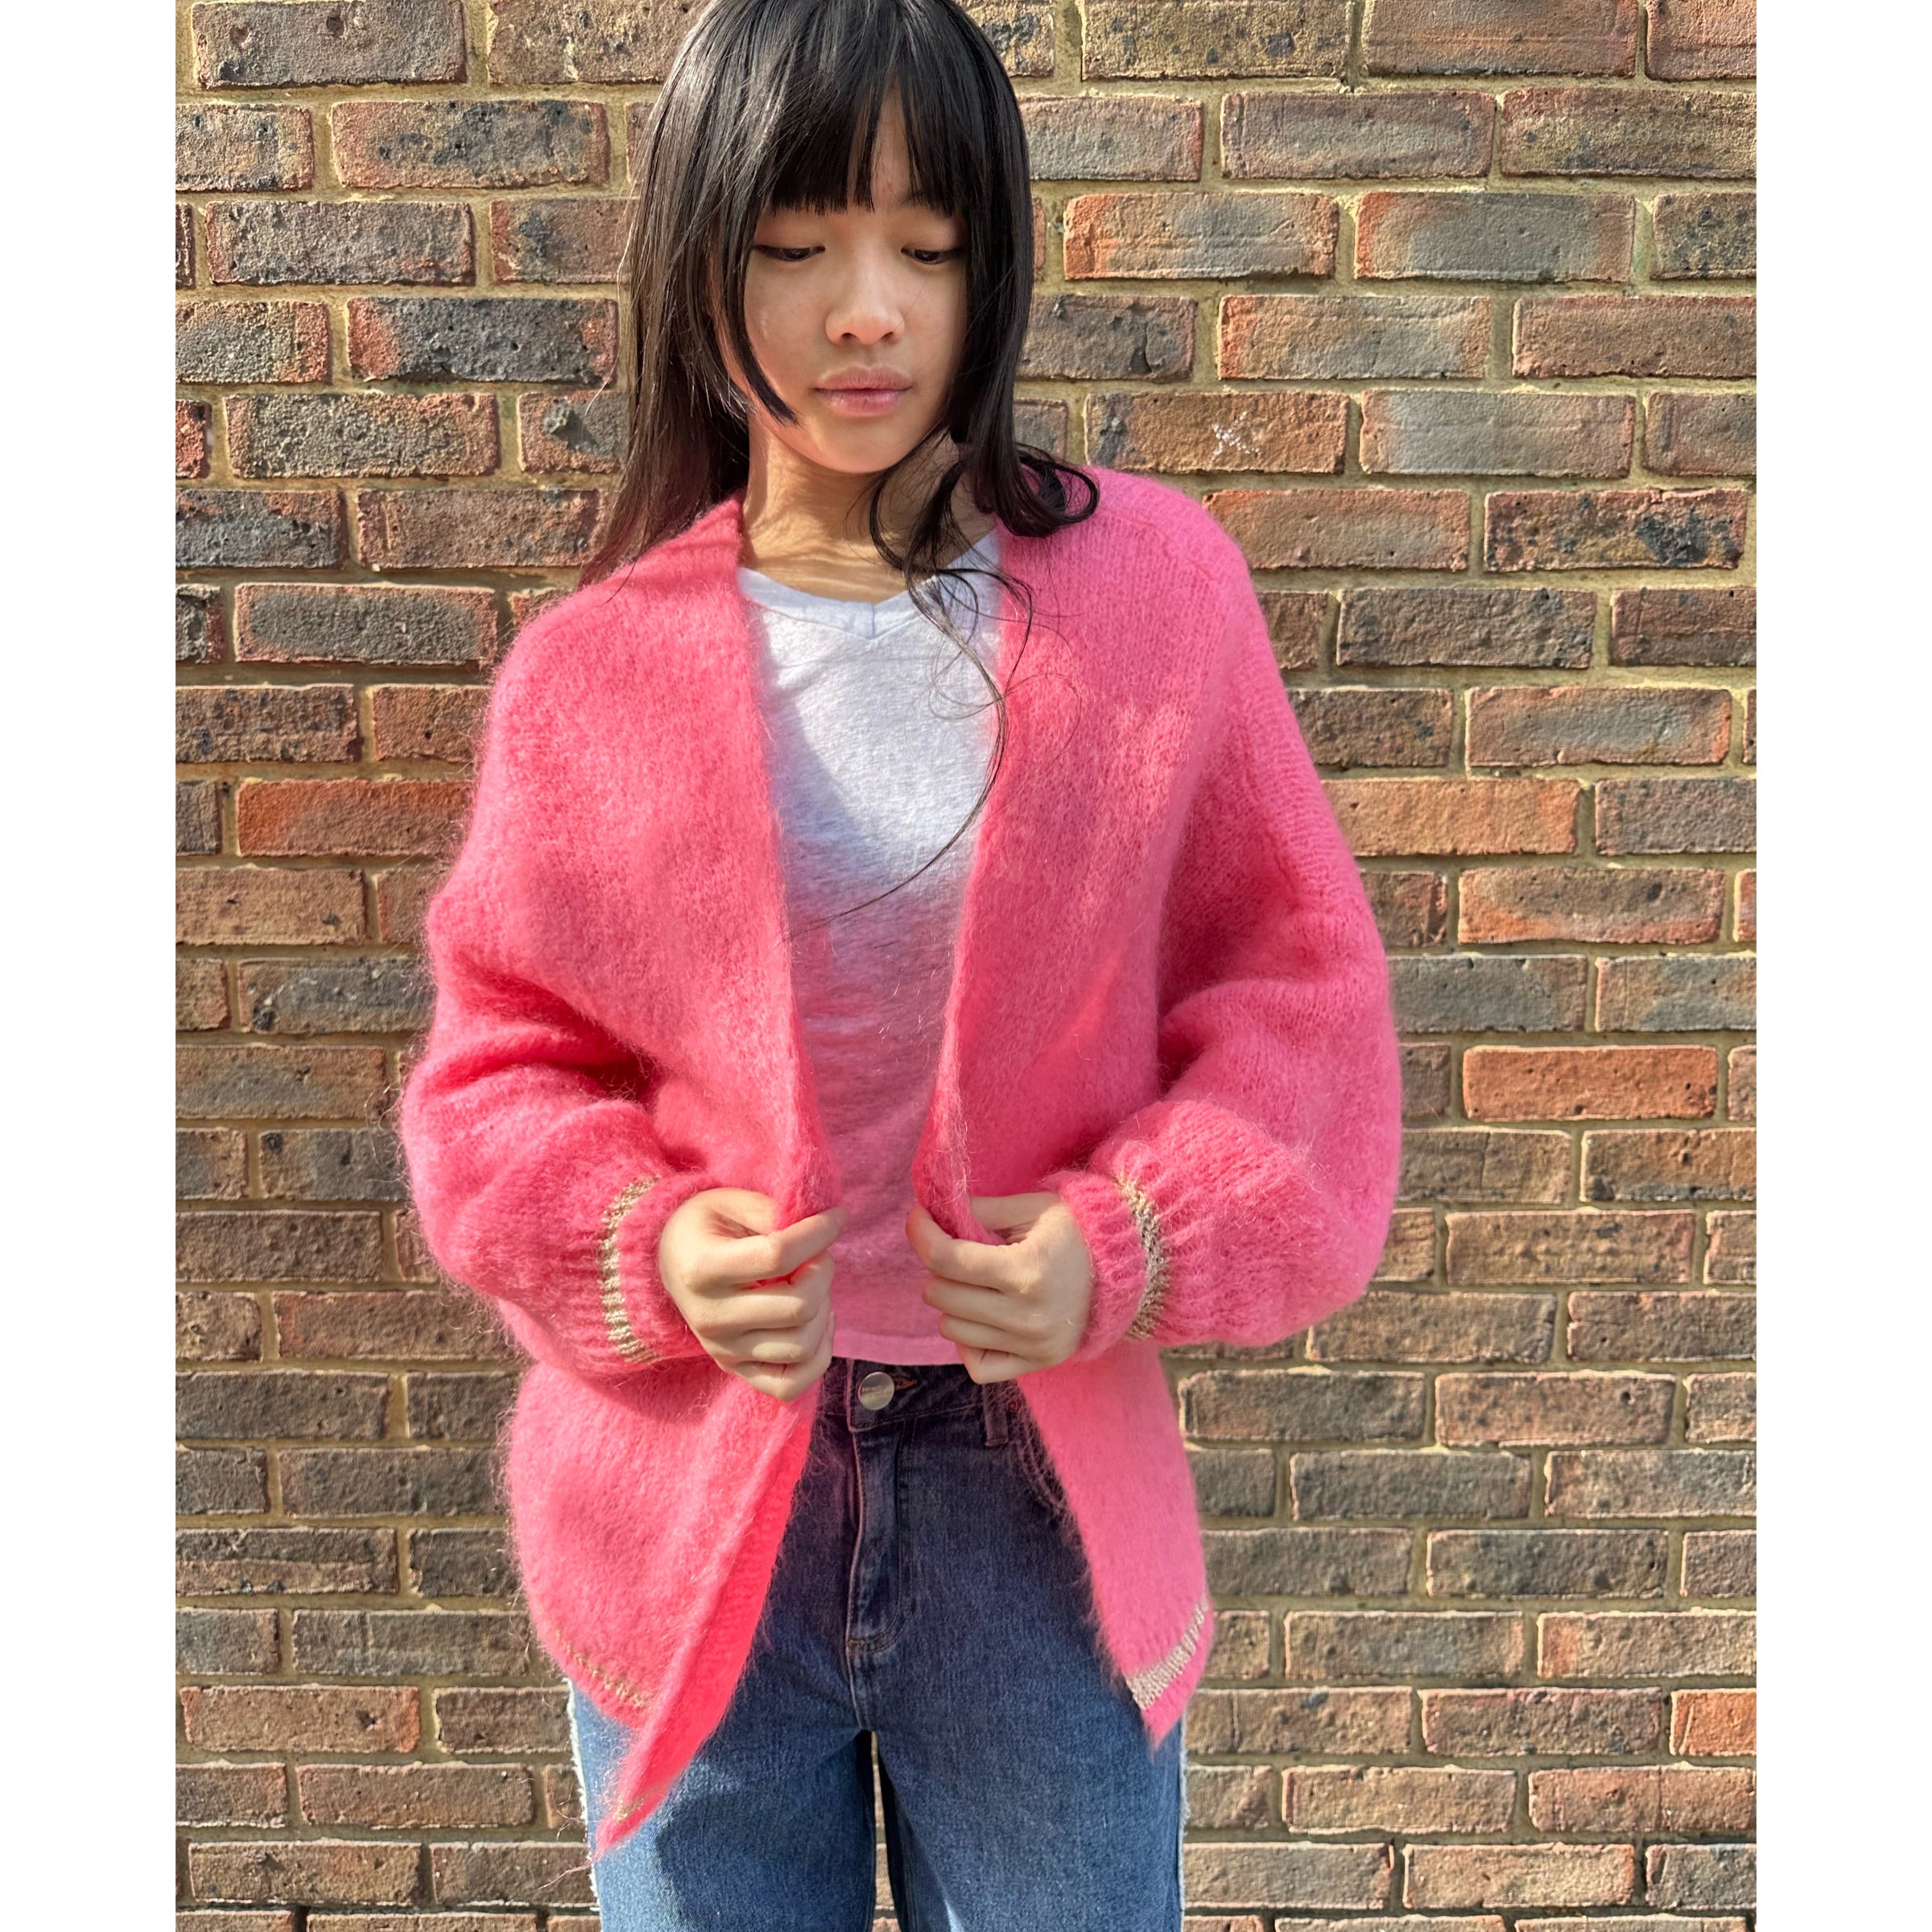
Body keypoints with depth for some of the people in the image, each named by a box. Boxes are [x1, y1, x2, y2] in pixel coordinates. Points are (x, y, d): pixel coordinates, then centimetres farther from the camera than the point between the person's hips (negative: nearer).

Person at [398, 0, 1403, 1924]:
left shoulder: (1156, 585, -4)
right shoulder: (591, 672, -4)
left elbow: (1294, 981, 0)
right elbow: (498, 1063, 4)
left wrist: (1135, 1243, -15)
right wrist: (647, 1252, -14)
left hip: (1043, 1499, 0)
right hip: (693, 1501, 1)